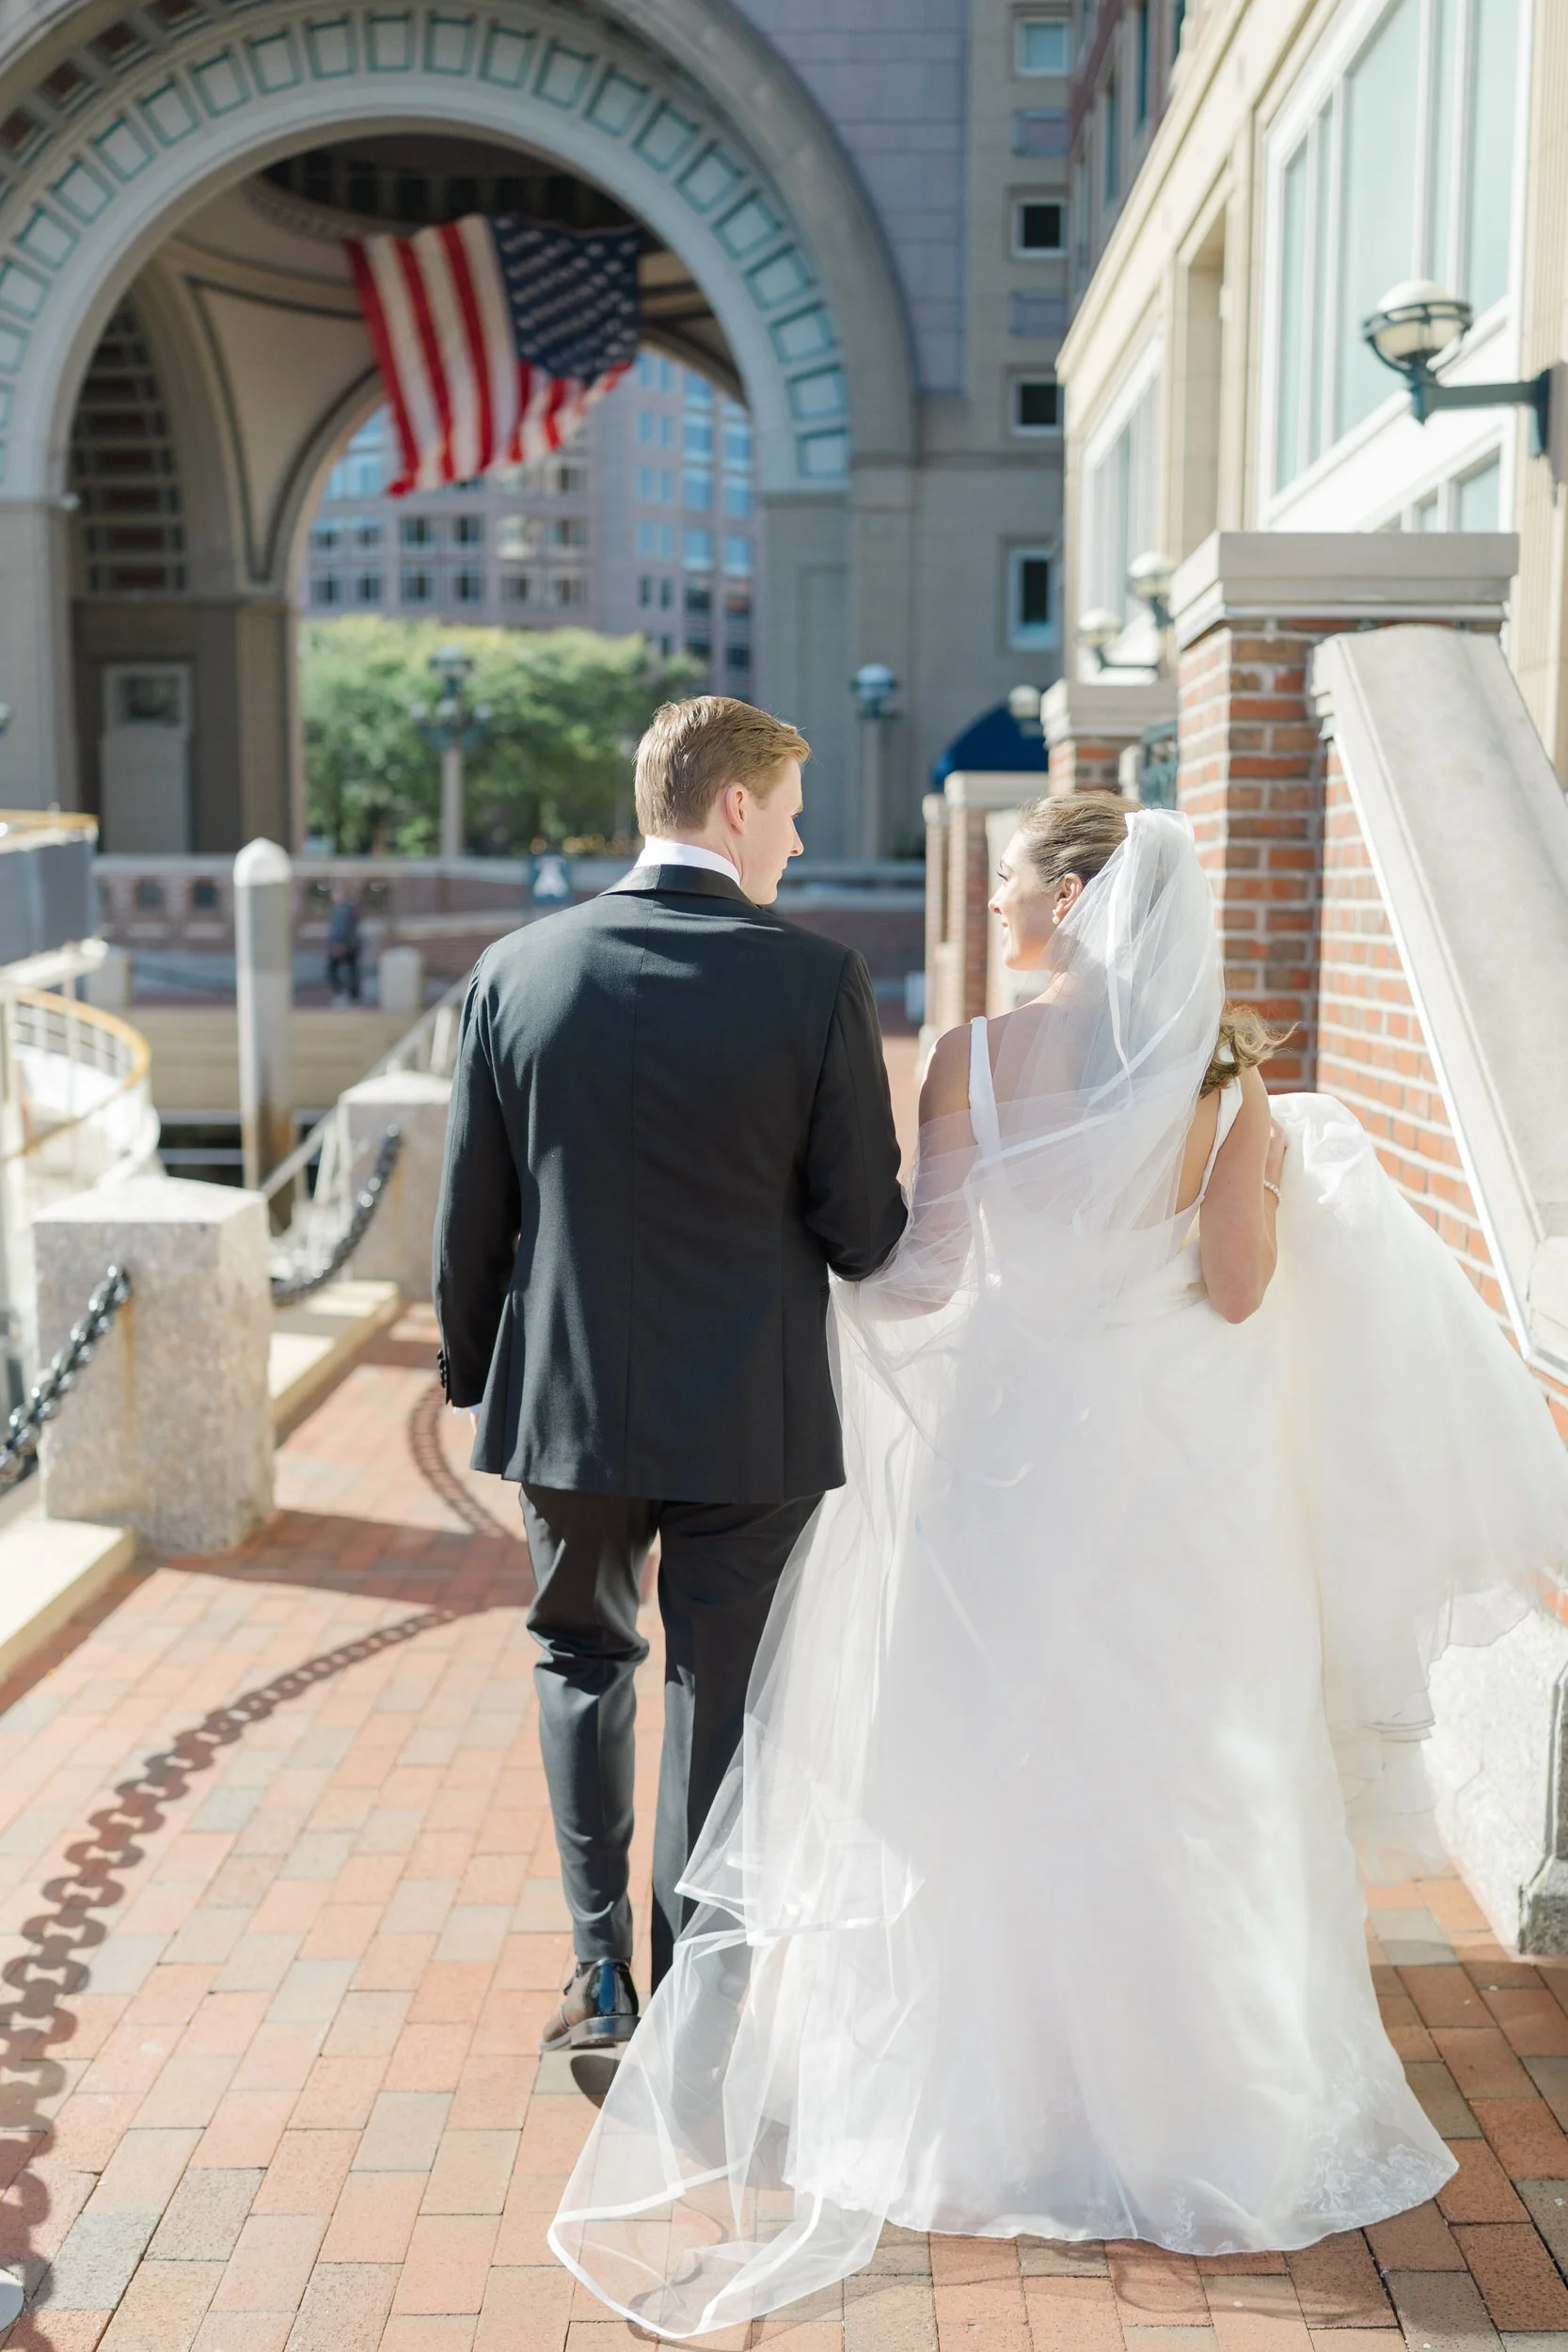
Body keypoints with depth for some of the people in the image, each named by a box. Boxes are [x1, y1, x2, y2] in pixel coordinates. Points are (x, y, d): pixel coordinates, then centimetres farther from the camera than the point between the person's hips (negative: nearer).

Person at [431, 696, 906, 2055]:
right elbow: (864, 1234, -10)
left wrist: (472, 1378, 16)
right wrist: (896, 1235, 14)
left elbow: (470, 1220, 1)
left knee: (584, 1659, 24)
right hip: (748, 1420, -2)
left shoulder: (517, 972, -4)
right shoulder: (817, 982, -12)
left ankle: (603, 1972, 22)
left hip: (566, 1400, 3)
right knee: (719, 1697, 12)